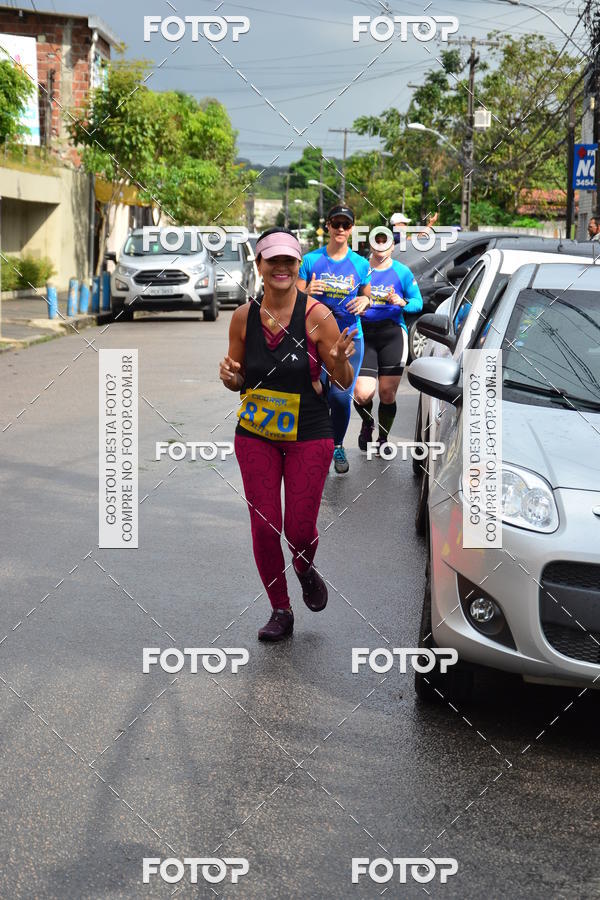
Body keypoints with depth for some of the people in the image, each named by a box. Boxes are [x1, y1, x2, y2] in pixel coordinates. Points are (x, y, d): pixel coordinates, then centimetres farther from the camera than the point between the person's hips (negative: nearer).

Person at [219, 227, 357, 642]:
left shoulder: (317, 315, -10)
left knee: (301, 529, -1)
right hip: (255, 435, 2)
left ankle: (306, 570, 37)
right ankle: (280, 611, 21)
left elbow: (344, 382, -6)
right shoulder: (244, 317, -1)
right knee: (264, 526, 1)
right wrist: (229, 375, -12)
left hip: (309, 435, -2)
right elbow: (239, 380, 11)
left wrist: (341, 359, -27)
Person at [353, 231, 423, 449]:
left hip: (392, 334, 0)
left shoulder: (402, 272, 5)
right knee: (362, 394, -11)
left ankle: (383, 438, 20)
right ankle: (367, 424, 23)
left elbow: (418, 303, 5)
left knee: (388, 393, -1)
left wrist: (401, 302, -14)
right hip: (364, 334, 0)